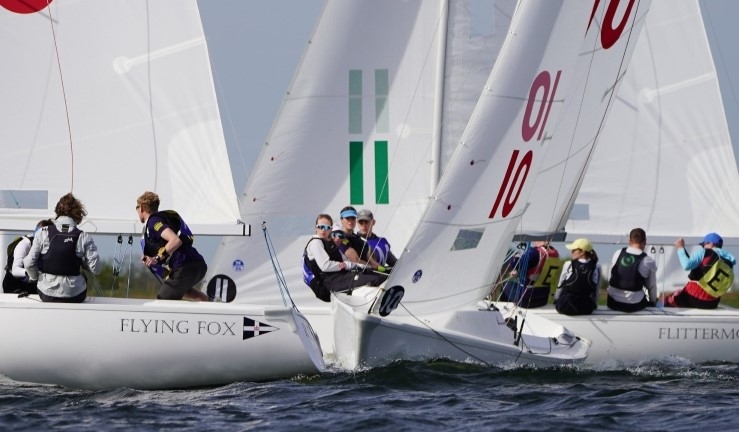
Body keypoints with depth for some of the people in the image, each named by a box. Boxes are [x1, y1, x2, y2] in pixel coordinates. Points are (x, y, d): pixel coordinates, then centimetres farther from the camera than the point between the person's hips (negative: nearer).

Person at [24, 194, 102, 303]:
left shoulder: (42, 233, -6)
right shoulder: (84, 237, -9)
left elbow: (29, 263, -6)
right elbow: (96, 269, -9)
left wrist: (34, 277, 15)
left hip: (46, 294, 1)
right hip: (74, 297, -1)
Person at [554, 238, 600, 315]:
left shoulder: (568, 265, -2)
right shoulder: (596, 268, 1)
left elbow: (560, 287, 6)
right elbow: (596, 291, 7)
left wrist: (556, 299, 23)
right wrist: (592, 305, 21)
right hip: (587, 310, 3)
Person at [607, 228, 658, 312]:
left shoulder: (617, 254, -1)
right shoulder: (649, 262, -9)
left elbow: (612, 276, 8)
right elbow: (652, 286, 2)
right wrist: (653, 301, 20)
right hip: (634, 306, -3)